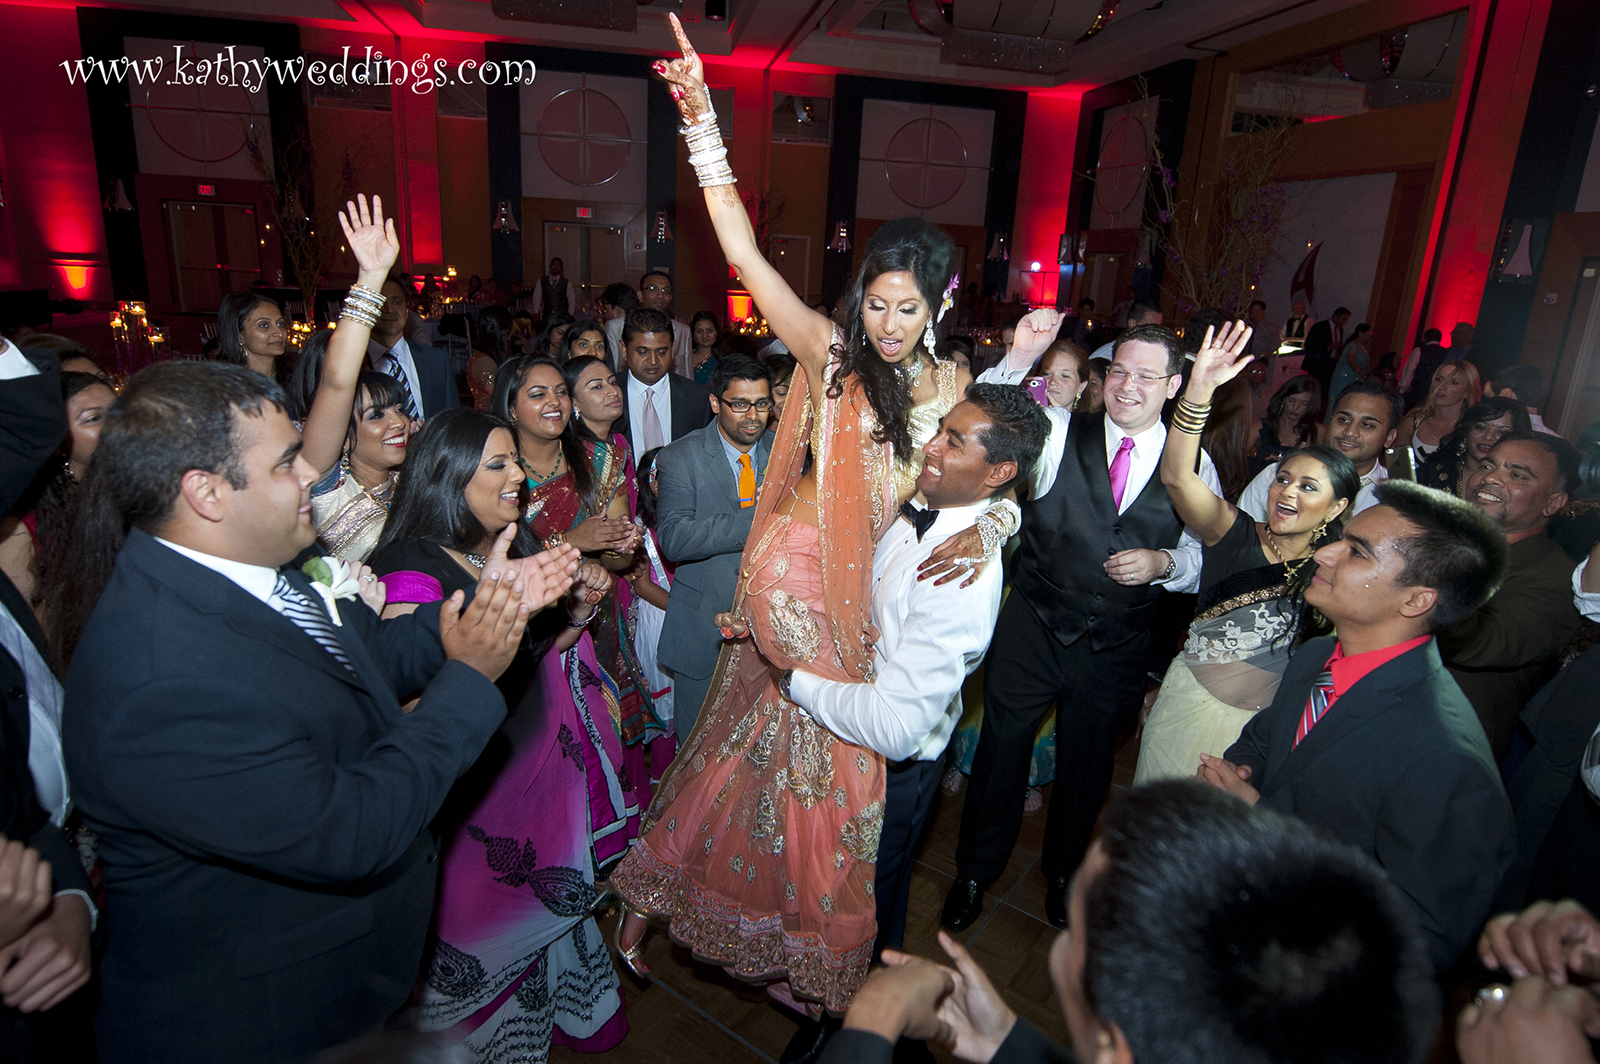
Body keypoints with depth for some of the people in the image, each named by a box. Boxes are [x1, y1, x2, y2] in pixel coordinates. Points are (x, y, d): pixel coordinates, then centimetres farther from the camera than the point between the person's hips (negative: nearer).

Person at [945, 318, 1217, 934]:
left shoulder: (1194, 464, -1)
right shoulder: (1058, 432, -8)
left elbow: (1205, 557, 5)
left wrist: (1163, 563, -16)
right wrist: (1019, 359, -37)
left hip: (1118, 651, 2)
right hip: (1032, 630, -1)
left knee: (1086, 768, 22)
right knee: (1001, 752, 13)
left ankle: (1063, 873, 51)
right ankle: (975, 871, 40)